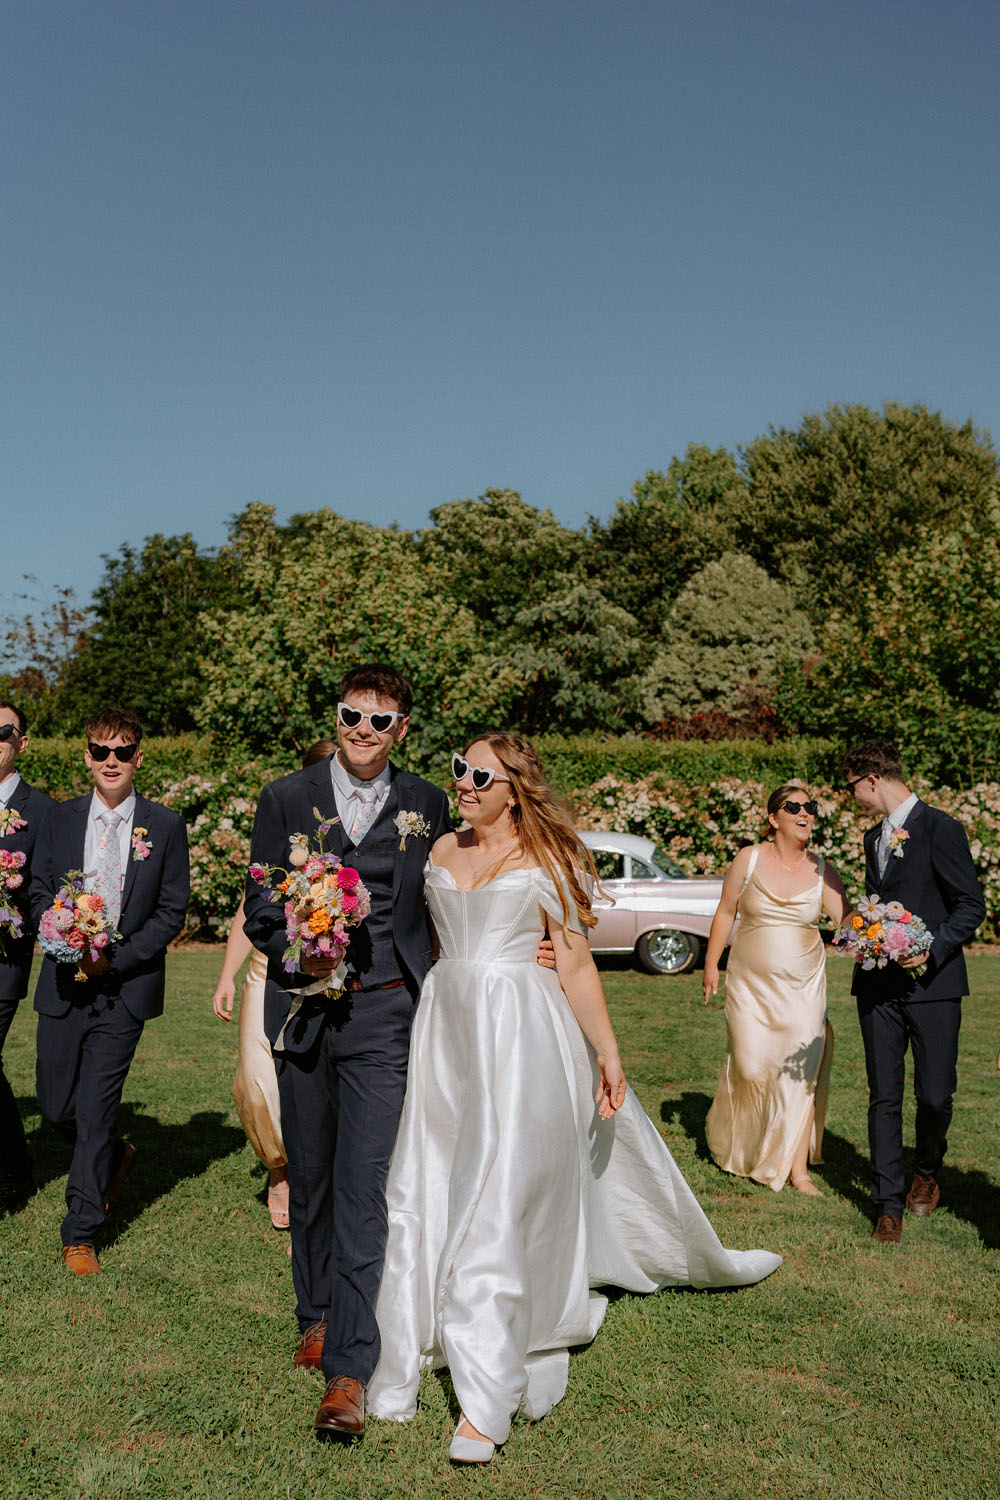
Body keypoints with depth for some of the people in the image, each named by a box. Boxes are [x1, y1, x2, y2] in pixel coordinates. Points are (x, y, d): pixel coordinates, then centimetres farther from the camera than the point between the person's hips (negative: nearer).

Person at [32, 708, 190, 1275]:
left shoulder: (166, 825, -2)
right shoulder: (61, 820, 6)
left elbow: (172, 912, -3)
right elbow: (41, 893, 10)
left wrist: (114, 958, -13)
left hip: (126, 988, -3)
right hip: (65, 984, 3)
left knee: (97, 1109, -2)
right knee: (56, 1104, 10)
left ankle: (82, 1234, 11)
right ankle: (114, 1156, 41)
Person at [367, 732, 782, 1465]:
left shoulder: (544, 860, -2)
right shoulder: (442, 850, 12)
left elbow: (576, 965, -1)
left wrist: (607, 1051, -4)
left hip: (520, 1033, -5)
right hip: (446, 1027, 5)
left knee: (497, 1197, -7)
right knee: (426, 1189, 6)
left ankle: (486, 1399, -3)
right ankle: (407, 1355, 20)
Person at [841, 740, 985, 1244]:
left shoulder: (939, 827, -7)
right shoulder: (874, 838, 16)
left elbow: (971, 905, -9)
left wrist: (931, 949, -19)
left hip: (933, 981, -6)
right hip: (880, 985, 6)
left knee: (935, 1095, 1)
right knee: (884, 1097, 4)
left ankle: (926, 1172, 30)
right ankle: (889, 1205, 12)